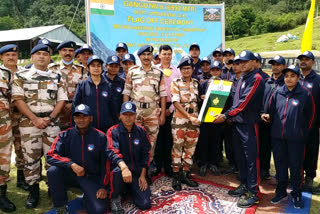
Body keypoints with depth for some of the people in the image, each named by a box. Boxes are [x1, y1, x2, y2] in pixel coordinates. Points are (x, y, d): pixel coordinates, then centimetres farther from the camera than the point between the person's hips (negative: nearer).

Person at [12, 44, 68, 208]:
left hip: (52, 122, 1)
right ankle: (33, 191, 17)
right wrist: (35, 119, -12)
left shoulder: (57, 77, 10)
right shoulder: (21, 76, 5)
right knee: (30, 157, 4)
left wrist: (50, 118, -8)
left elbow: (62, 100, 5)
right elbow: (18, 99, -3)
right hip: (29, 122, -1)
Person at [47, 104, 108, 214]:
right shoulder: (65, 135, -2)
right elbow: (50, 155, -12)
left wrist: (103, 186, -7)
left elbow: (105, 164, -2)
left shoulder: (100, 137, -5)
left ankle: (88, 196, 14)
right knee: (53, 171, -29)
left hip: (92, 177, -1)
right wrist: (72, 164, -25)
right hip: (70, 175, 2)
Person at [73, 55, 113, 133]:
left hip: (106, 127, 1)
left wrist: (113, 125, 7)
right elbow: (75, 105, 5)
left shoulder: (107, 85, 5)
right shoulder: (82, 85, 3)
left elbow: (111, 106, 9)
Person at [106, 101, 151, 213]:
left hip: (136, 171, 3)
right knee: (117, 170, -39)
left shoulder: (141, 131, 3)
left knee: (145, 204, -9)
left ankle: (132, 188, 24)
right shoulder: (113, 131, -9)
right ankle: (115, 198, -7)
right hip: (120, 168, -3)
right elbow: (112, 152, -25)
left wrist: (142, 176, 2)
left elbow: (145, 154, 7)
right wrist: (124, 167, -43)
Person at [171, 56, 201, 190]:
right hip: (179, 119, -4)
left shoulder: (196, 83, 11)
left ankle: (185, 174, 22)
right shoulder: (176, 83, -2)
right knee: (177, 147, 0)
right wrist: (189, 116, -19)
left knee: (190, 147, 9)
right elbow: (176, 103, -11)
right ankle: (176, 176, 12)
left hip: (194, 119, 4)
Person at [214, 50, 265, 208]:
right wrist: (230, 116, 8)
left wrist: (225, 115, -20)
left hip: (249, 124, -9)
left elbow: (244, 102, -20)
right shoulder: (242, 79, 16)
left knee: (251, 158, -1)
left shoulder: (256, 79, -12)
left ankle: (253, 193, 9)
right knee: (240, 156, 16)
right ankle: (244, 185, 30)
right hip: (237, 122, 9)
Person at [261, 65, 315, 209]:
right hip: (278, 136, 3)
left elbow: (310, 116, 3)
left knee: (295, 166, 7)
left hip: (296, 138, -3)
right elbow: (271, 111, 11)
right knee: (280, 164, 12)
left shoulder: (305, 94, -1)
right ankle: (281, 192, 28)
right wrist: (267, 116, -9)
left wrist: (303, 131, 4)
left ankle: (296, 195, 24)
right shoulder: (277, 93, 6)